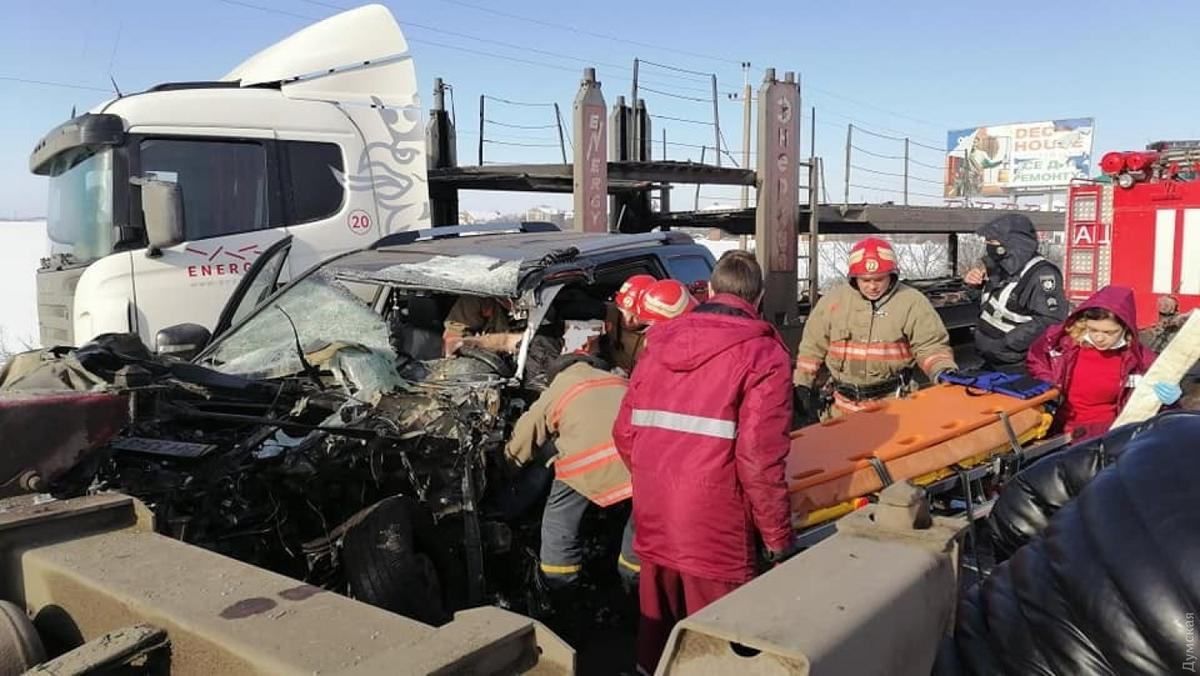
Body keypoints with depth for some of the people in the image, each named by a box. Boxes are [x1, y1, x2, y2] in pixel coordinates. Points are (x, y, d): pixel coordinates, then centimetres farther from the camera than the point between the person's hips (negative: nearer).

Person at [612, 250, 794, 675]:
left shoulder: (660, 342, 10)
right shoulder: (762, 352, -6)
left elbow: (624, 433, 10)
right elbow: (759, 456, -14)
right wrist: (777, 533, -3)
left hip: (653, 517, 5)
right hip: (713, 525, -5)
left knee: (656, 629, 21)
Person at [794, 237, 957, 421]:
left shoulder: (913, 302, -4)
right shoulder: (832, 301, 4)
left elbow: (931, 346, -2)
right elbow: (812, 347, 11)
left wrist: (944, 371, -21)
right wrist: (802, 385, 7)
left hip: (892, 405, -3)